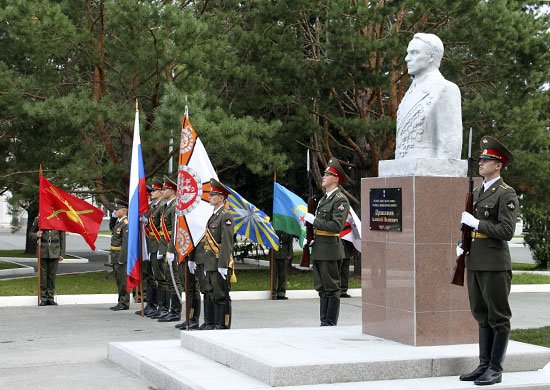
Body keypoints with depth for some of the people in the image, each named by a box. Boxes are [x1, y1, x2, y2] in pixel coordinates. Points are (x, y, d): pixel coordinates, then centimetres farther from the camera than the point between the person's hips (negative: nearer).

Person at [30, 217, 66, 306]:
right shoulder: (38, 219, 3)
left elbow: (62, 238, 7)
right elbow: (31, 233, 11)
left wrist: (62, 253, 4)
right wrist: (36, 235, -13)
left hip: (54, 253, 0)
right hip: (42, 252, 0)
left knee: (52, 276, 4)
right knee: (43, 275, 1)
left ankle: (50, 298, 13)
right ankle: (43, 299, 8)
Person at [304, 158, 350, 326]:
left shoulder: (340, 200, -10)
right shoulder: (324, 198, 19)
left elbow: (337, 226, -21)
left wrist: (314, 220, -17)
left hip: (330, 249, -9)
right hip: (319, 250, 9)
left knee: (332, 288, -4)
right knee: (322, 288, 12)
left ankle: (330, 324, 0)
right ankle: (324, 323, 17)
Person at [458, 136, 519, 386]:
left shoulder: (506, 194, -9)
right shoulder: (476, 192, 16)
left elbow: (506, 231, -17)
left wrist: (475, 222, -17)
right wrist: (462, 245, 9)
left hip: (495, 265, -8)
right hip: (474, 263, 8)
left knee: (498, 318, 0)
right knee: (482, 316, 12)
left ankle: (495, 370, 5)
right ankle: (484, 365, 19)